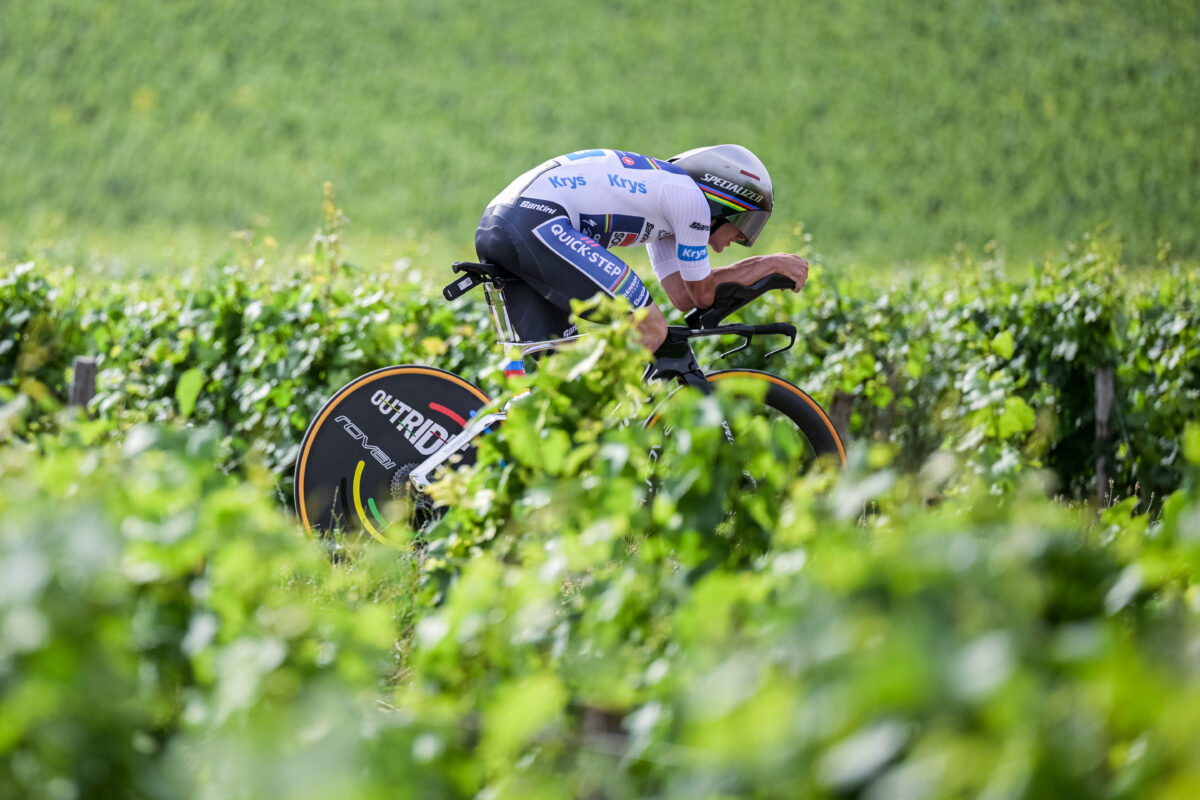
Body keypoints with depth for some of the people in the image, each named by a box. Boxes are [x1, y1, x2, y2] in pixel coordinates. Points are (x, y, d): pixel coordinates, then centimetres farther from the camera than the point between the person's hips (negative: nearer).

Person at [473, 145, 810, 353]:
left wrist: (763, 267, 23)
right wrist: (771, 264, 17)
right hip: (536, 222, -10)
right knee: (650, 328, -7)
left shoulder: (665, 195, 28)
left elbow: (683, 295, 23)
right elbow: (702, 294, 8)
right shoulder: (690, 197, 0)